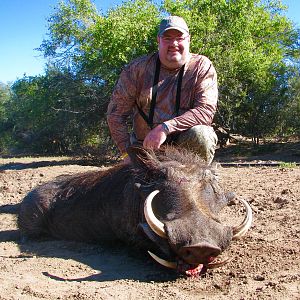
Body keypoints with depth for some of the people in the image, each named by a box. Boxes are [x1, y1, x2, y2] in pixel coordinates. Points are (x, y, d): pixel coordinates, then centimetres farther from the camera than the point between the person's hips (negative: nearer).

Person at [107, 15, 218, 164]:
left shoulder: (202, 67, -6)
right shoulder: (138, 68, -3)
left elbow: (206, 110, -19)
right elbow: (116, 114, -2)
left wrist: (165, 128, -29)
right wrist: (127, 151, -10)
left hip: (185, 143, 0)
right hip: (145, 146, 1)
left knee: (201, 135, -30)